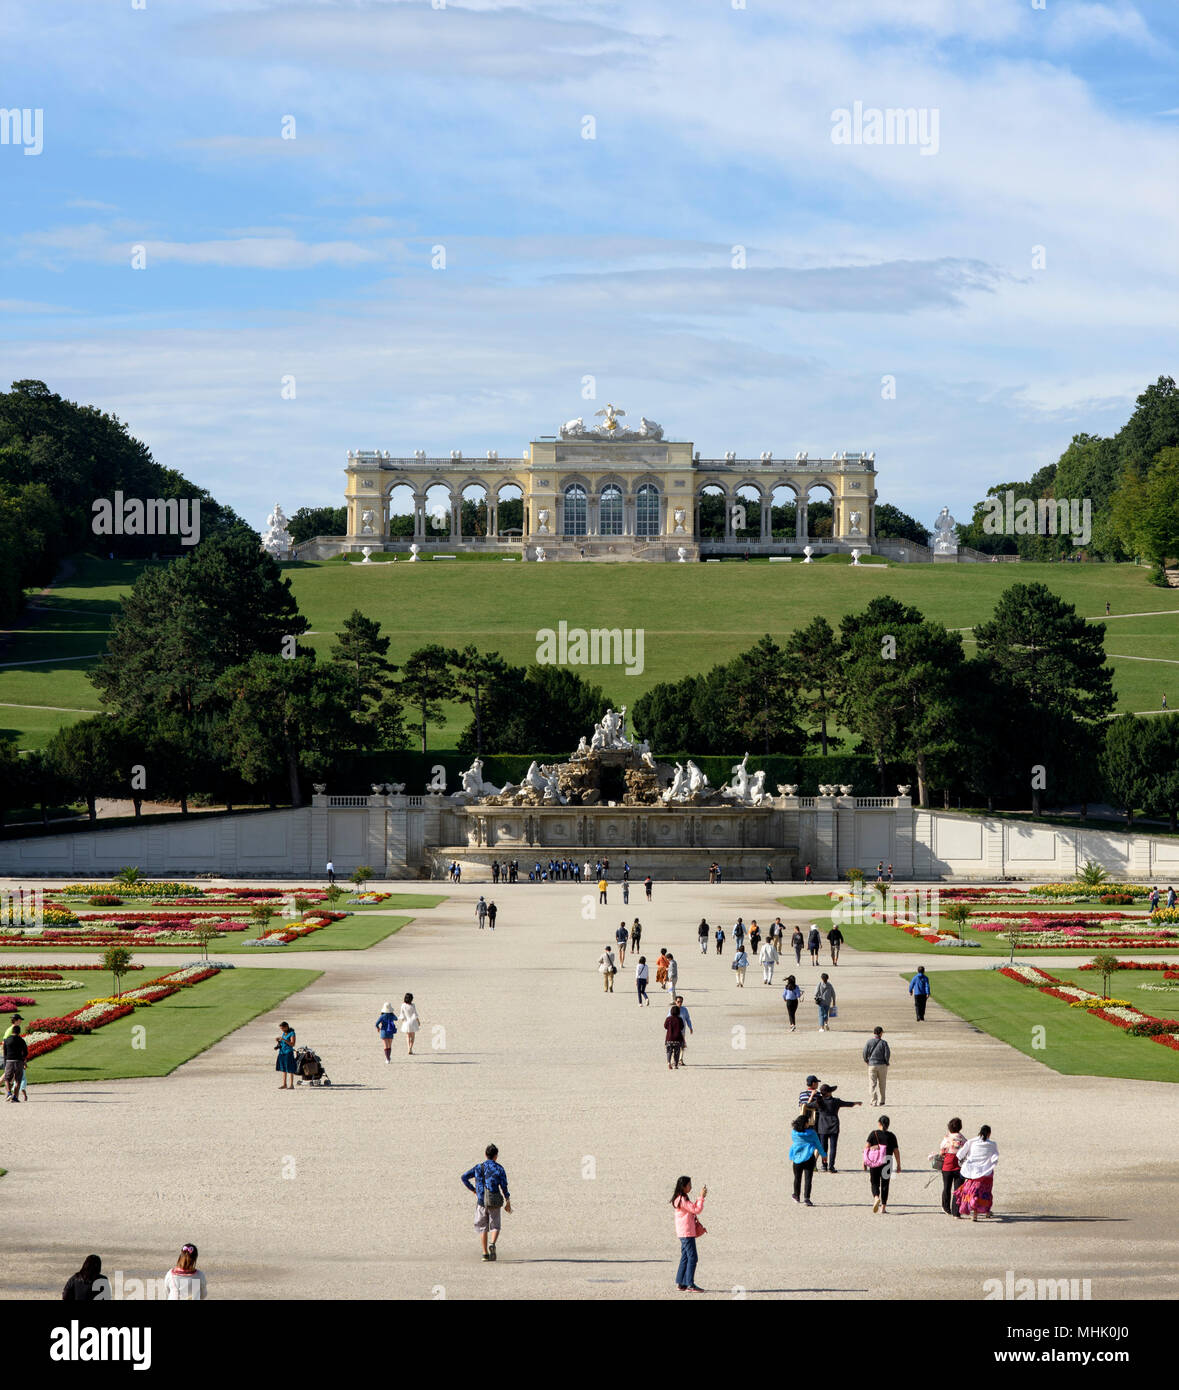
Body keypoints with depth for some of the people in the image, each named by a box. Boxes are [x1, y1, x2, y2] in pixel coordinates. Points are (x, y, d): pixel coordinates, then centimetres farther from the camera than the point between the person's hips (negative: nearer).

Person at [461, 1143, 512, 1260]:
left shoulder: (478, 1167, 6)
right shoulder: (499, 1168, 0)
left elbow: (464, 1177, 0)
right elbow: (504, 1187, -4)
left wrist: (473, 1190, 11)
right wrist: (508, 1202, 5)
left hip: (481, 1201, 1)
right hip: (495, 1201, -1)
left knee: (482, 1227, 11)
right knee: (495, 1226, 9)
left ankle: (485, 1253, 7)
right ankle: (492, 1244, -19)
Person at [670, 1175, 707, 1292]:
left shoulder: (681, 1198, 14)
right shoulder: (682, 1200, -17)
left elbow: (693, 1208, 23)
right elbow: (696, 1210, -18)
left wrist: (700, 1198, 15)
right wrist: (701, 1197, -13)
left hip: (684, 1233, 10)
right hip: (687, 1233, -10)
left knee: (685, 1257, 13)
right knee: (692, 1257, -9)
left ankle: (680, 1283, 16)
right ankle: (690, 1285, -10)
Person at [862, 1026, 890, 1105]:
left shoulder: (869, 1042, -2)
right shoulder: (883, 1043, -4)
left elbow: (864, 1053, -3)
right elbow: (887, 1054, -8)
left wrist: (866, 1061, 16)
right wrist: (886, 1062, 9)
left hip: (872, 1065, 0)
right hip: (882, 1065, 0)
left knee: (873, 1084, 2)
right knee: (881, 1084, 13)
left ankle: (874, 1101, -7)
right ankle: (881, 1101, 16)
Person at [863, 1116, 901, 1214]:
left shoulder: (873, 1134, -1)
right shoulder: (891, 1136, 2)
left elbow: (866, 1146, -6)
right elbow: (896, 1151, 3)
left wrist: (864, 1161, 0)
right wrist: (898, 1165, 10)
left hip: (874, 1162, -1)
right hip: (887, 1162, 1)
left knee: (874, 1182, 10)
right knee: (884, 1184, 8)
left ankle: (876, 1197, -19)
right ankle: (883, 1207, 7)